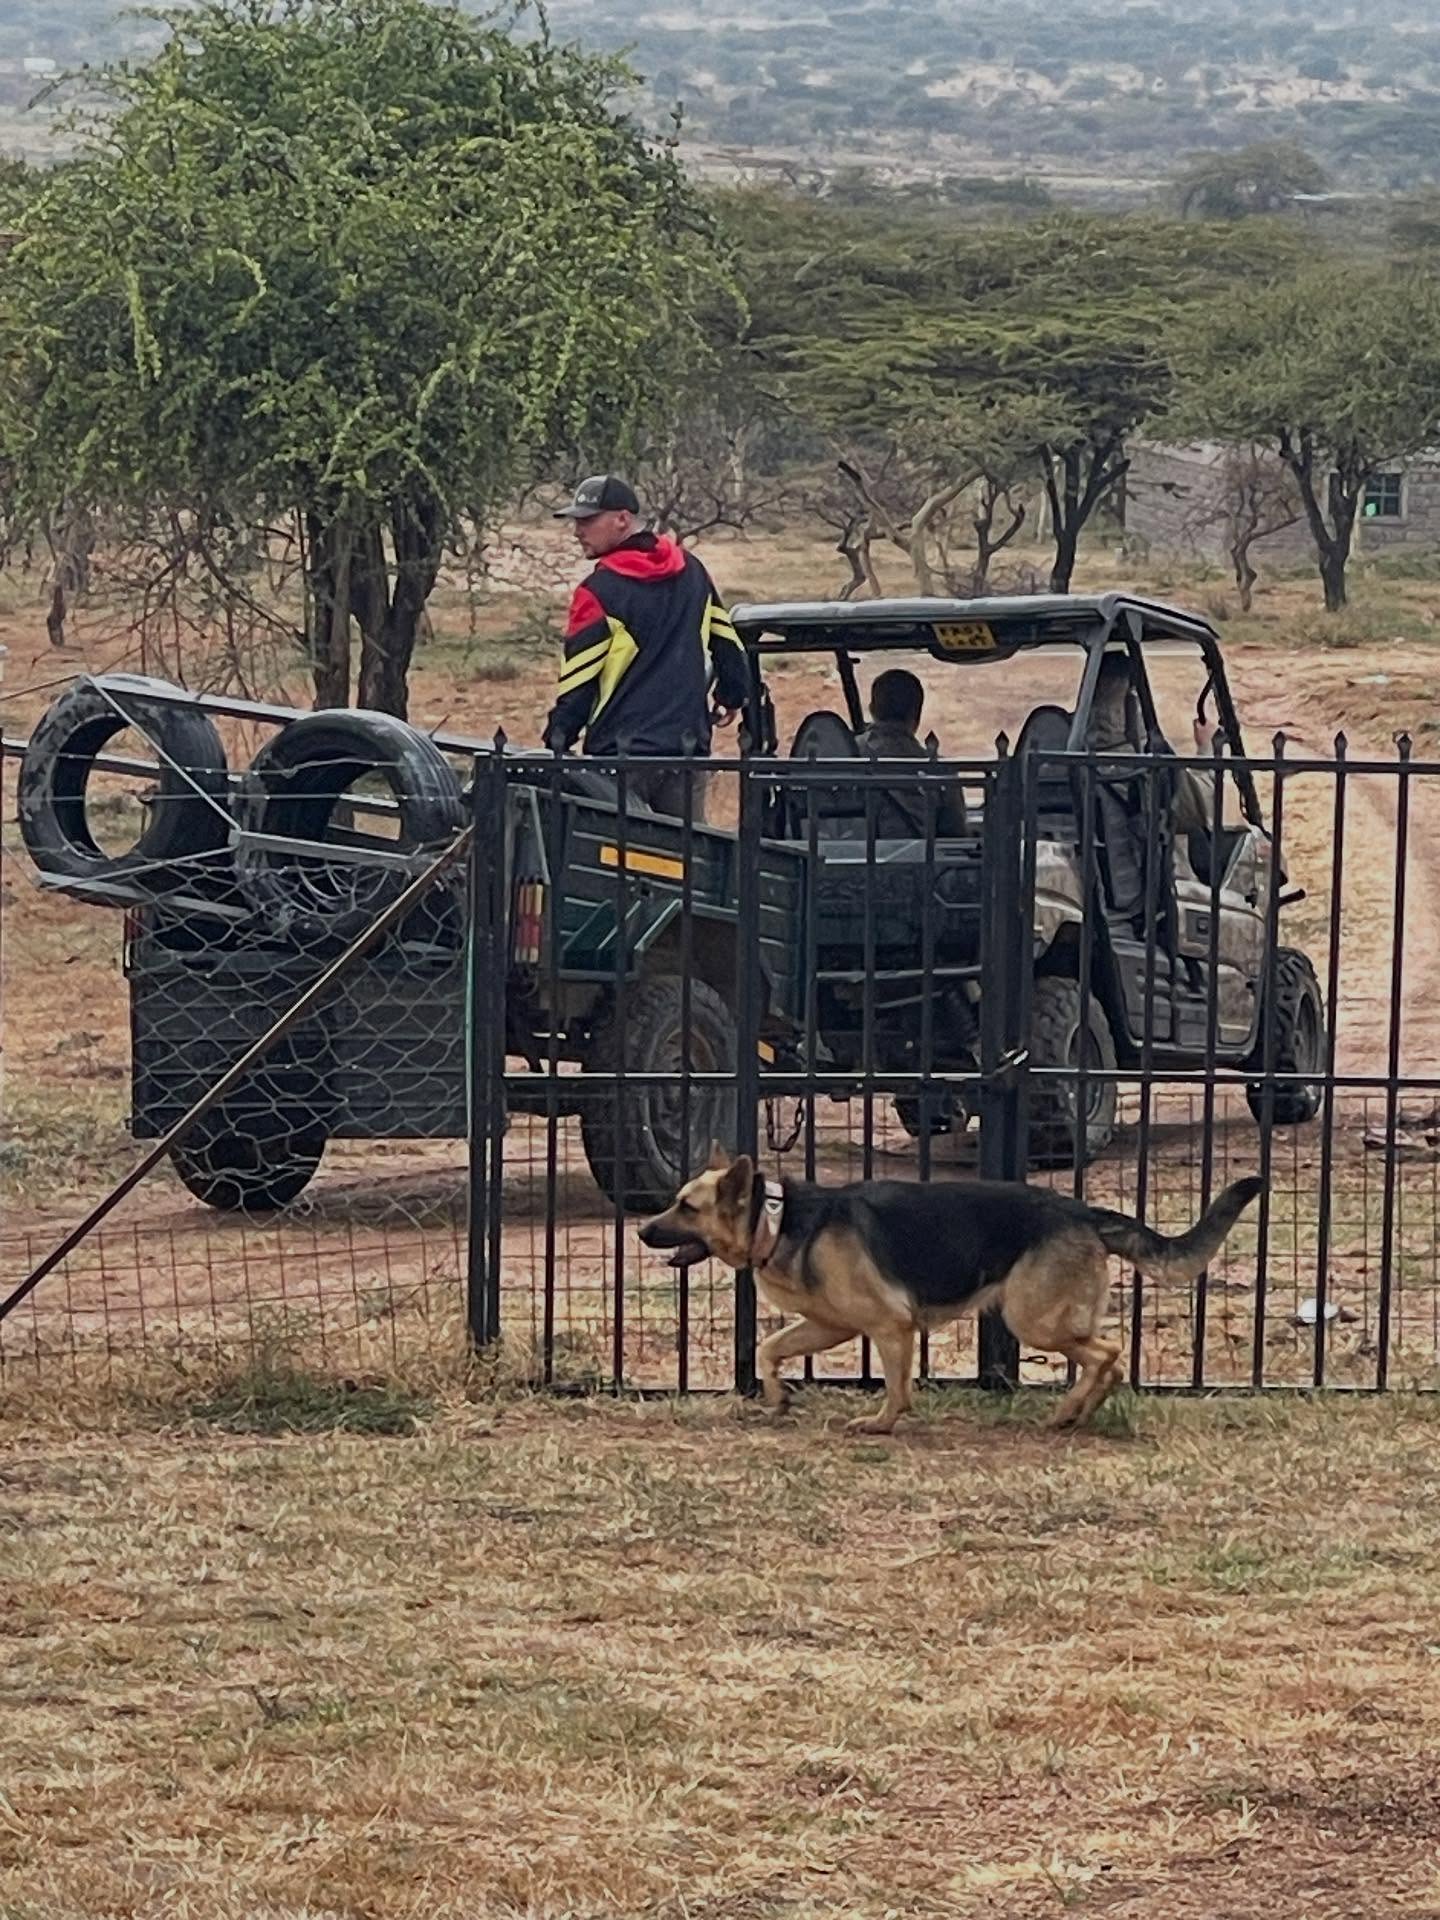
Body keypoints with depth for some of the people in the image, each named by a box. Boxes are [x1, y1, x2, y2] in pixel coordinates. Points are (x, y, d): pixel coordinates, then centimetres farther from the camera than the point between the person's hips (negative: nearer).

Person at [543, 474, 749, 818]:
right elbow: (728, 644, 18)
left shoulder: (600, 590, -10)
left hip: (620, 753, -6)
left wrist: (556, 743, 0)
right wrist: (732, 697, 34)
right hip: (688, 748, 6)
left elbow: (578, 683, -8)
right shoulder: (691, 571, 9)